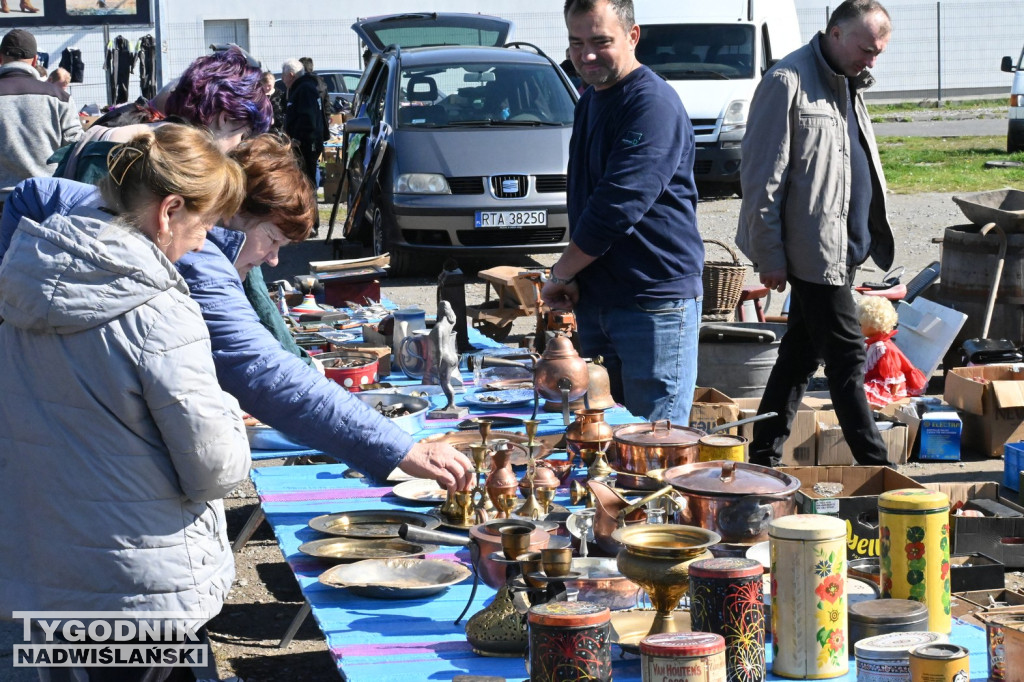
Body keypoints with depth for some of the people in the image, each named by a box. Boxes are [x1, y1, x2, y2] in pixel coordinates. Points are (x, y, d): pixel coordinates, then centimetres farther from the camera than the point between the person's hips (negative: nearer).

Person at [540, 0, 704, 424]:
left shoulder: (652, 105, -16)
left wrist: (560, 273, -10)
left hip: (656, 302, -9)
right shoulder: (591, 100, 15)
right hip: (596, 301, 9)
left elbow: (618, 207, -22)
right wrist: (570, 278, 8)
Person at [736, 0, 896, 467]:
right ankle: (875, 467, 1)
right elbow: (761, 177, -15)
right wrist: (769, 255, -16)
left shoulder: (847, 83, 15)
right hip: (813, 248, -9)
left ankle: (764, 458, 21)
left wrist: (871, 236, 15)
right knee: (846, 355, -5)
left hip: (841, 247, 9)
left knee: (801, 354, 13)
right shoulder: (788, 82, -13)